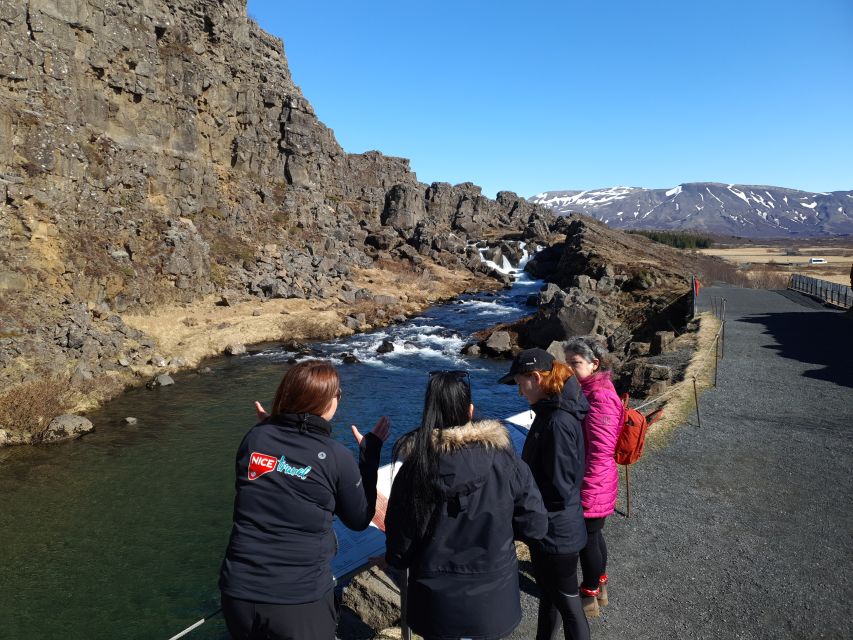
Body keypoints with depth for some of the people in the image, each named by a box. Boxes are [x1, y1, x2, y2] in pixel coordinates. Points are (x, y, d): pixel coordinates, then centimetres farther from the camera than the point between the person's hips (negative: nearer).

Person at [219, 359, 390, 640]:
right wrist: (370, 453, 5)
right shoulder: (336, 456, -14)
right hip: (301, 600, -3)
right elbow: (359, 520, 2)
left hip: (238, 592, 4)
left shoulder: (256, 437, -6)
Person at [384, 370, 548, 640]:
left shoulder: (413, 467, -17)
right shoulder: (503, 459, -17)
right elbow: (534, 525, -9)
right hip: (492, 602, 1)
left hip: (437, 606, 0)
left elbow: (398, 547, -9)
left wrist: (396, 558, 13)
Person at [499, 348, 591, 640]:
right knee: (548, 594, 27)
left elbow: (559, 490, -26)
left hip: (557, 532, -9)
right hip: (547, 528, 9)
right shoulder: (550, 412, 2)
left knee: (567, 604, 11)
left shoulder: (558, 422, -28)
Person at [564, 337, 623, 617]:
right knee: (594, 535, 24)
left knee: (587, 539, 9)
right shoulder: (590, 390, 5)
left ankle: (590, 596, 29)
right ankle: (600, 585, 43)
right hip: (594, 484, 9)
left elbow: (600, 451, -26)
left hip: (592, 487, -9)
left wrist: (585, 491, -19)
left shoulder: (600, 397, -26)